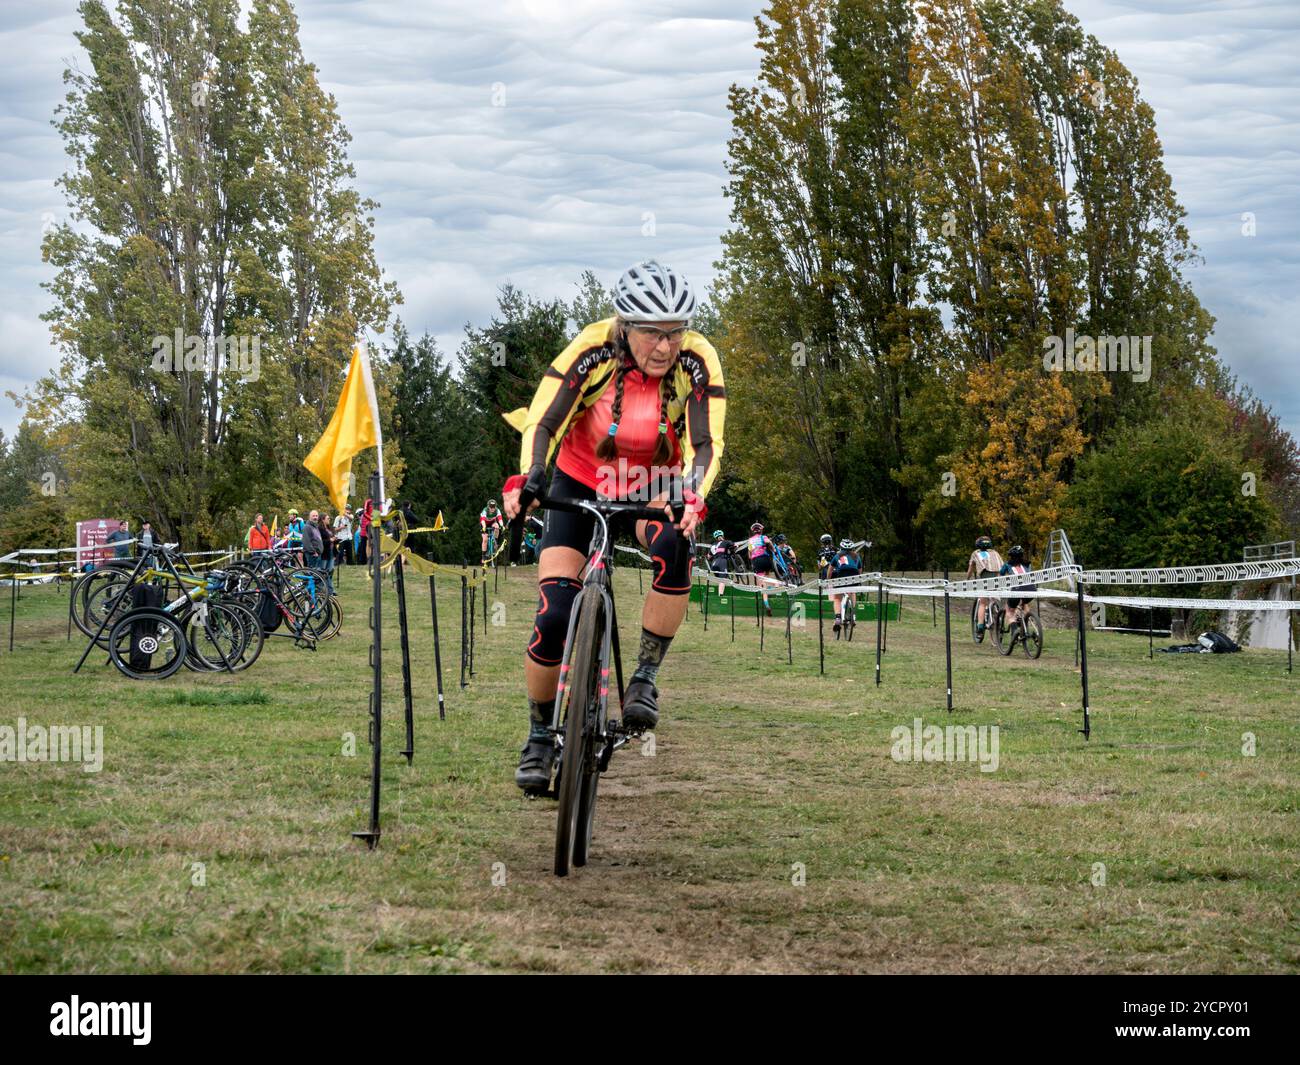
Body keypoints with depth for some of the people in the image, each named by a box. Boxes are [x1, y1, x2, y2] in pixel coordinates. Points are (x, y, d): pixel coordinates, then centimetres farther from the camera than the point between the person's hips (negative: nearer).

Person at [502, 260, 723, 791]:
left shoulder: (698, 361, -22)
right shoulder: (593, 349, -25)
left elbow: (706, 444, -25)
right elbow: (541, 422, -26)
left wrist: (693, 496, -45)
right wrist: (529, 475, -45)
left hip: (651, 488, 1)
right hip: (581, 482, 0)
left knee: (674, 549, -35)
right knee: (554, 616, -14)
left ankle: (645, 677, -19)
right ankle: (540, 736, 7)